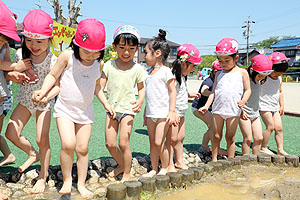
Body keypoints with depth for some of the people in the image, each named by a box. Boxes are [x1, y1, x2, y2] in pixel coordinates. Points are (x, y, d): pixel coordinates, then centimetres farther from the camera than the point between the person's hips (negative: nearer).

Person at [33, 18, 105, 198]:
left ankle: (81, 184, 21)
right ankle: (67, 180, 6)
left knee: (83, 148, 4)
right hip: (65, 109, -3)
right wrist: (43, 91, -16)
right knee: (68, 144, -18)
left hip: (85, 111, 3)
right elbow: (53, 76, -2)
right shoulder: (67, 56, -11)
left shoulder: (99, 64, 0)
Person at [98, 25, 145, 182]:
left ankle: (127, 173, 13)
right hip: (112, 109, 3)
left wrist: (139, 102, -11)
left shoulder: (137, 69, -2)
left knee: (123, 143, -8)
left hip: (128, 109, -2)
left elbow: (141, 88, 9)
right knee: (110, 144, 2)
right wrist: (106, 104, -15)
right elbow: (100, 88, 0)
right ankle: (121, 165, 30)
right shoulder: (109, 66, 0)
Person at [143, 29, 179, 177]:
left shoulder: (165, 71, -7)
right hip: (150, 113, 7)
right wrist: (145, 113, 20)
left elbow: (172, 91, -9)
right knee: (152, 142, 10)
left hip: (163, 113, -7)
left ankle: (164, 168, 12)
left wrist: (172, 111, -16)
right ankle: (154, 169, 20)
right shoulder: (150, 72, 15)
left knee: (159, 142, -7)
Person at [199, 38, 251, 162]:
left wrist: (243, 101, -17)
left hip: (233, 110, -2)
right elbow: (213, 91, 12)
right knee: (216, 136, 6)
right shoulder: (219, 74, 12)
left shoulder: (242, 73, 4)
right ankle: (214, 160, 17)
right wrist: (207, 105, 2)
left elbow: (247, 90, 3)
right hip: (218, 109, 2)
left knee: (230, 137, 6)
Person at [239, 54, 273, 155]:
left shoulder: (258, 80, 6)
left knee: (259, 138, 5)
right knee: (248, 139, -5)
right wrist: (241, 110, -16)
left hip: (255, 113, 7)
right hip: (244, 113, -7)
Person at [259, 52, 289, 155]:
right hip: (264, 106, -7)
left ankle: (280, 149, 14)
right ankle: (263, 148, 5)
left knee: (279, 128, 4)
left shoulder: (279, 79, 8)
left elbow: (280, 92, 19)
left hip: (275, 107, 7)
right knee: (270, 126, -10)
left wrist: (282, 106, 20)